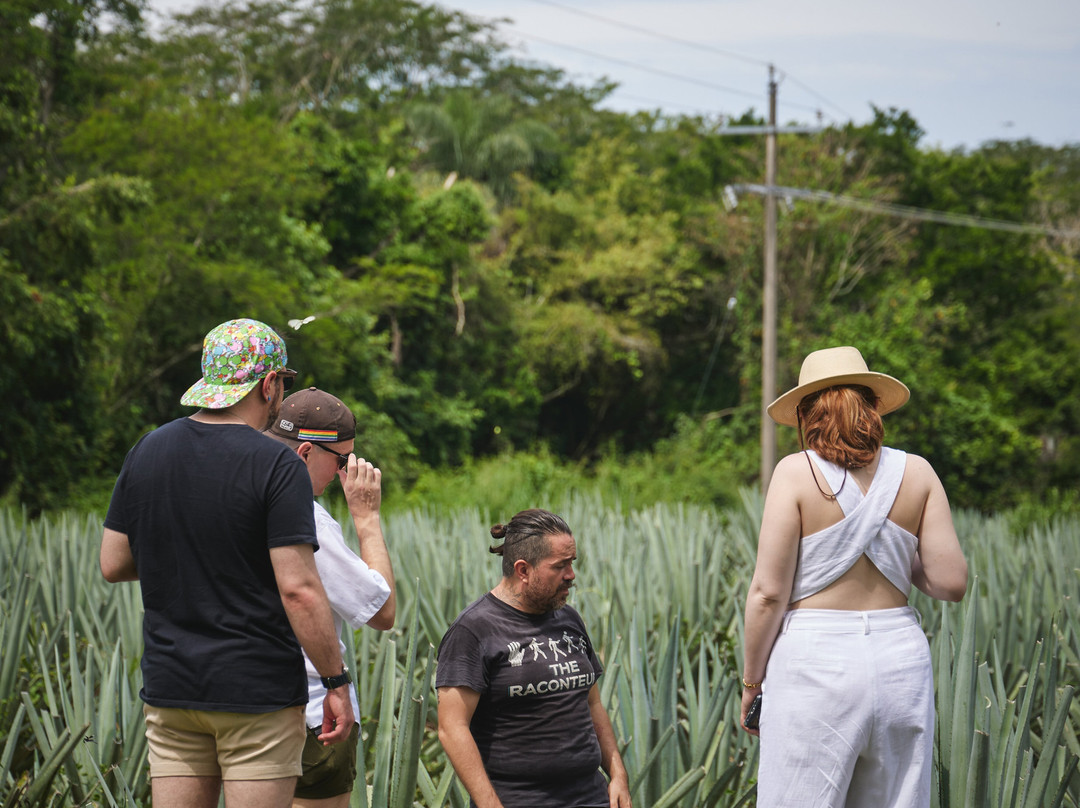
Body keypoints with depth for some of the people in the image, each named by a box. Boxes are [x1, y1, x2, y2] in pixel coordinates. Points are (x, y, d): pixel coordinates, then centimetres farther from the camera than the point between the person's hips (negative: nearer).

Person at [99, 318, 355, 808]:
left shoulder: (147, 451, 5)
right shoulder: (276, 467, -13)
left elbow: (112, 565, 9)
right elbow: (298, 589, -17)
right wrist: (336, 682, -10)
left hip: (170, 686, 5)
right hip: (259, 693, -5)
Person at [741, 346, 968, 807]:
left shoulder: (797, 472, -5)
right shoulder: (917, 473, 5)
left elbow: (768, 592, -7)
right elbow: (951, 583, 1)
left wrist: (751, 680, 4)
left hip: (814, 660, -4)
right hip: (900, 658, 4)